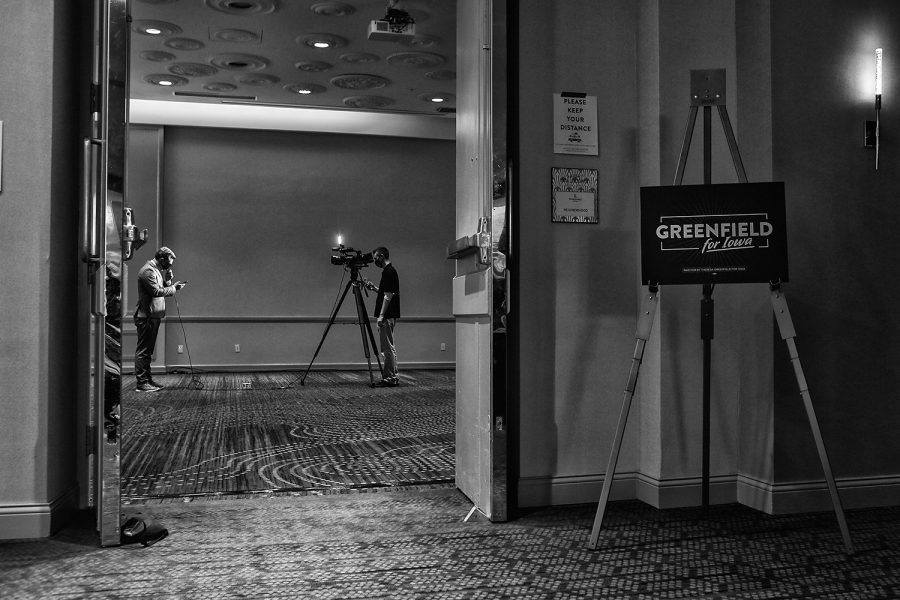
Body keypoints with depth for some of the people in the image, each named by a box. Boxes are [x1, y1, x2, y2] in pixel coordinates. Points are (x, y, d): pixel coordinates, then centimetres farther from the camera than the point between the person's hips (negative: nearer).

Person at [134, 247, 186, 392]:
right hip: (146, 316, -10)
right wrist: (174, 288, -14)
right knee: (143, 350, -6)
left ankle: (147, 379, 22)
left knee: (148, 350, 15)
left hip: (154, 316, 10)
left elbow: (163, 288, 18)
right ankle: (142, 382, -4)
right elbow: (156, 291, -22)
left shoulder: (157, 270, 17)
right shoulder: (148, 271, -15)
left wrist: (168, 279, 2)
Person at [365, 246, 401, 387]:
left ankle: (389, 379, -3)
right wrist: (374, 288, 13)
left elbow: (388, 295, -20)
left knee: (388, 348, -7)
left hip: (387, 316, -11)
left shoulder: (388, 271, -15)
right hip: (389, 316, 11)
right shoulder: (389, 271, 16)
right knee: (390, 347, 13)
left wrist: (381, 315, -20)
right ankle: (394, 377, 17)